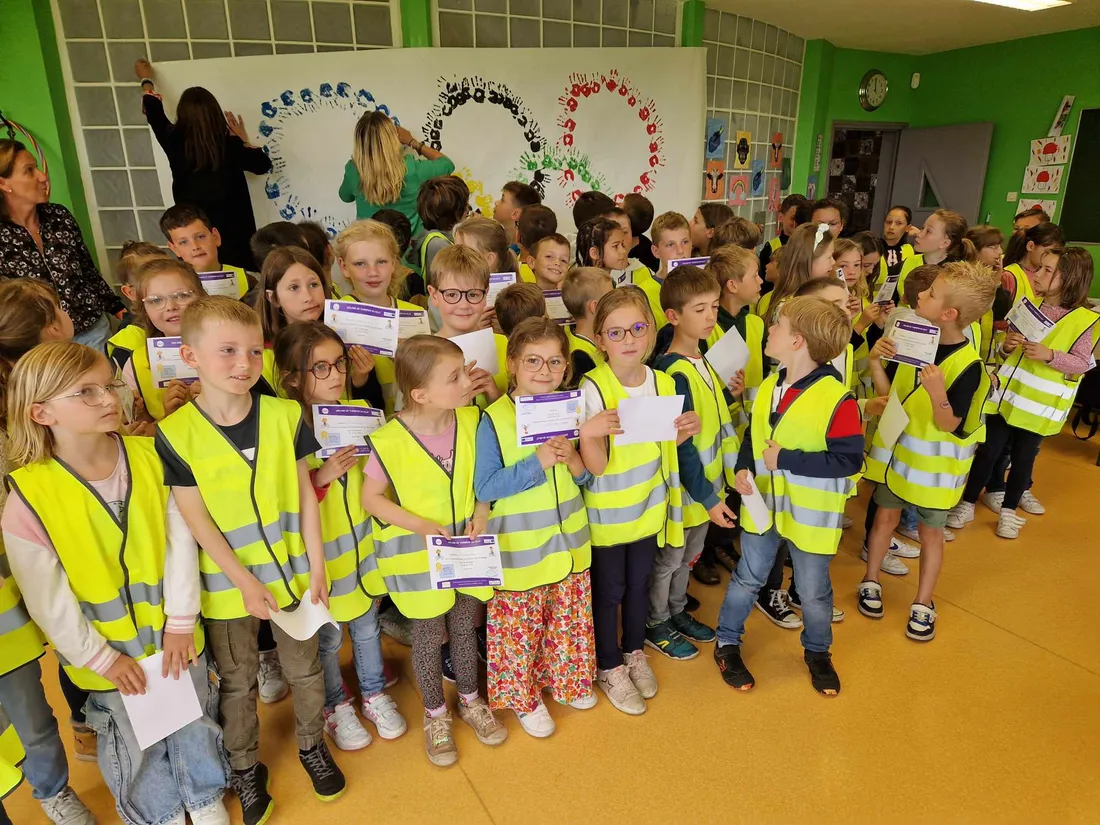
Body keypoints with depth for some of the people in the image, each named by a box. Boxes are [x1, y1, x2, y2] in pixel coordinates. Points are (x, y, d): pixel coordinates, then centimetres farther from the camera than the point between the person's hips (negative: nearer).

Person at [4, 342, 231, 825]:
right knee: (136, 744, 20)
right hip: (106, 651, -2)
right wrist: (101, 657, -8)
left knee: (195, 721, 21)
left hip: (175, 634, 2)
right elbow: (48, 600, -12)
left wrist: (181, 622, -9)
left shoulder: (149, 457, -13)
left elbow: (180, 541, -9)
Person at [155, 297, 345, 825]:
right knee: (237, 682, 19)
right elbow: (195, 519, -12)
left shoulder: (286, 415, -10)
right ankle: (245, 767, 42)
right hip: (226, 584, -1)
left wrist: (317, 565, -4)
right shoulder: (176, 433, -15)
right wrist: (245, 581, -14)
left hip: (290, 572, 1)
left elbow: (305, 495, -4)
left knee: (303, 668, 19)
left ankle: (312, 745, 44)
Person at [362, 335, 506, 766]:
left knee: (465, 626, 20)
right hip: (418, 553, -3)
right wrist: (423, 526, -20)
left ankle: (470, 701, 45)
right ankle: (435, 715, 39)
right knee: (429, 636, 14)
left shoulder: (471, 420, -11)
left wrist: (481, 512, -13)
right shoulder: (390, 441, -23)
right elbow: (371, 498, -12)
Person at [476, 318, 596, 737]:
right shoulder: (493, 420, -17)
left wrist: (573, 460, -18)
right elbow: (485, 488, -18)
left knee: (569, 620, 21)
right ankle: (522, 697, 35)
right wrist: (537, 462, -27)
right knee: (519, 629, 10)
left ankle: (566, 680, 45)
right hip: (519, 552, -5)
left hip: (568, 544, 5)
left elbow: (586, 478, 6)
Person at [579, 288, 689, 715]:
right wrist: (587, 432, -42)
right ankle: (608, 667, 35)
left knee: (639, 582, 21)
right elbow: (596, 465, -22)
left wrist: (684, 431, -12)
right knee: (608, 589, 11)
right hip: (607, 513, -5)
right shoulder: (593, 388, -21)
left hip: (649, 506, 5)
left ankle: (634, 652, 46)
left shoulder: (663, 382, -5)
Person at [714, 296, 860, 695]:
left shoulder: (837, 400, -23)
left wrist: (785, 460, -25)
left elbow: (849, 459, -24)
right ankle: (727, 644, 36)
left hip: (811, 514, -4)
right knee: (747, 579, 18)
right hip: (763, 505, 5)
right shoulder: (768, 387, -1)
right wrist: (744, 469, -9)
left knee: (814, 591, 16)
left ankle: (817, 652, 43)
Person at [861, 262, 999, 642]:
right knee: (885, 517, 15)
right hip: (896, 450, 4)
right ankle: (870, 582, 33)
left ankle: (923, 604, 29)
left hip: (933, 462, -4)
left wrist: (938, 393, -40)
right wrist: (875, 361, -16)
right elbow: (889, 393, 1)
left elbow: (949, 425, -21)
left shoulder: (968, 364, -22)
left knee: (930, 531, 12)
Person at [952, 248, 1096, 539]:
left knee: (1022, 457, 9)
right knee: (988, 450, 6)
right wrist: (1007, 346, -13)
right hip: (1007, 394, 3)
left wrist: (1049, 355, -25)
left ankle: (1008, 511, 27)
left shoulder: (1083, 319, -9)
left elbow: (1083, 363, -10)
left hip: (1041, 404, -2)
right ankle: (967, 504, 19)